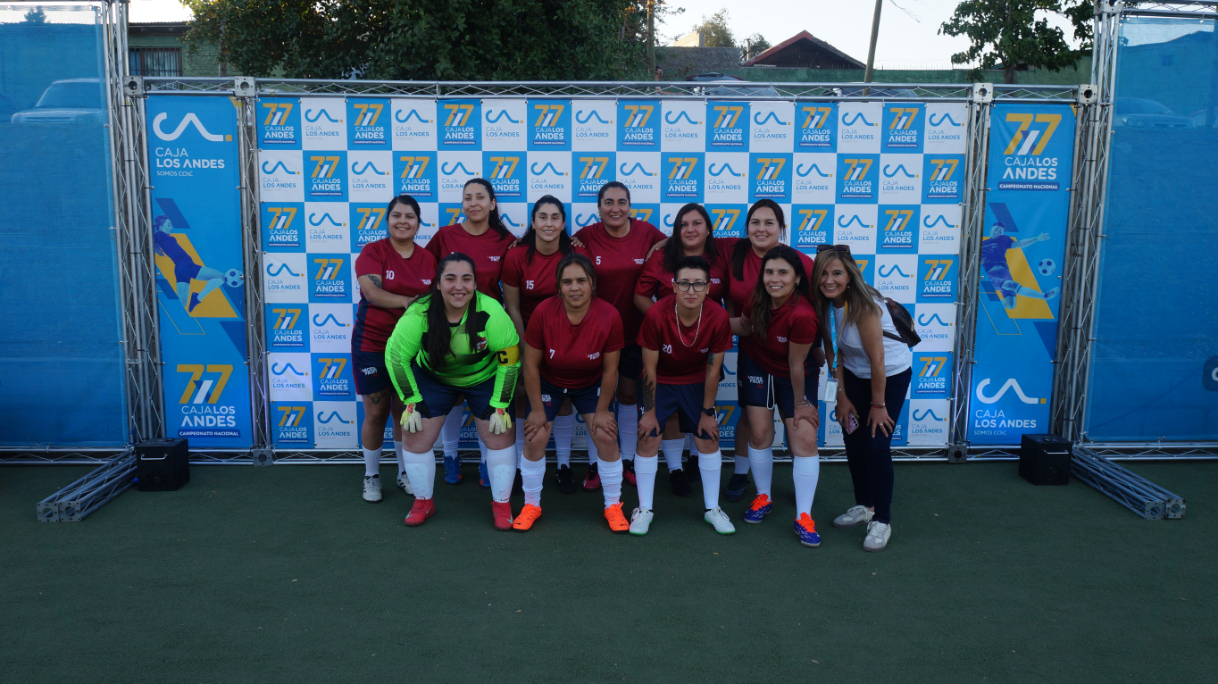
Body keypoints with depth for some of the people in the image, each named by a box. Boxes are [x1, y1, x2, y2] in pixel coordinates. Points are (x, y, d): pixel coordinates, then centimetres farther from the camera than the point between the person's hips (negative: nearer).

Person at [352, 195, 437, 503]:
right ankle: (371, 477, 22)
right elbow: (372, 292, -21)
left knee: (404, 411, 12)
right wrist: (410, 301, -27)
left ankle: (405, 473, 27)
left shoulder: (428, 259, 3)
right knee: (375, 413, 4)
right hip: (372, 343, -3)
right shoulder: (373, 251, -7)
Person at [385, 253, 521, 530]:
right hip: (433, 377, 1)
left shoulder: (491, 313, -31)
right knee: (415, 434, -3)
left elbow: (510, 359, -19)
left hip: (485, 378, -1)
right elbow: (395, 357, -14)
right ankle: (423, 502, 21)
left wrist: (500, 405, -16)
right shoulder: (419, 314, -28)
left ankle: (501, 504, 18)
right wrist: (411, 402, -13)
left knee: (501, 435, -3)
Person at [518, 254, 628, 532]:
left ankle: (613, 506, 12)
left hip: (590, 384, 0)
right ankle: (531, 504, 15)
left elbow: (610, 369, -13)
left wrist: (602, 410, -7)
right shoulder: (543, 313, -27)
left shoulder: (609, 316, -26)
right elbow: (531, 365, -16)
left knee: (606, 436, -8)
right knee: (535, 439, -7)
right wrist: (537, 409, -10)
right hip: (549, 383, 0)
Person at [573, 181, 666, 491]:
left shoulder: (647, 232, -6)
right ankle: (594, 466, 20)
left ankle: (627, 461, 29)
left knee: (629, 396, 14)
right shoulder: (586, 237, -9)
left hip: (634, 330, 1)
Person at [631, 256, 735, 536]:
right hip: (659, 381, -2)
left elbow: (713, 369, -12)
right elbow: (649, 368, -18)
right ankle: (645, 508, 10)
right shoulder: (656, 315, -29)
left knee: (708, 439, 1)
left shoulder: (718, 318, -24)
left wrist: (707, 412, -6)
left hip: (696, 382, 2)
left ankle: (712, 508, 19)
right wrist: (649, 411, -12)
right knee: (648, 438, -7)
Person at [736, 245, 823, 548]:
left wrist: (799, 404, -14)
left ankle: (804, 516, 1)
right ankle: (763, 497, 23)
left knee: (805, 440, -9)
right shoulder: (758, 299, -16)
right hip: (757, 368, 4)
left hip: (796, 377, -4)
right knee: (760, 433, 3)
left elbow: (796, 365, -24)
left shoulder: (803, 316, -33)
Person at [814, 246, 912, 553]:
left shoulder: (864, 306, -31)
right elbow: (834, 351, -2)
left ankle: (882, 520, 3)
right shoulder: (824, 304, -12)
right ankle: (863, 505, 28)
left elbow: (877, 360, -24)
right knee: (852, 438, 9)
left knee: (876, 444, -10)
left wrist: (878, 405, -16)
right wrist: (842, 395, -1)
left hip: (891, 373, -6)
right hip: (854, 374, 6)